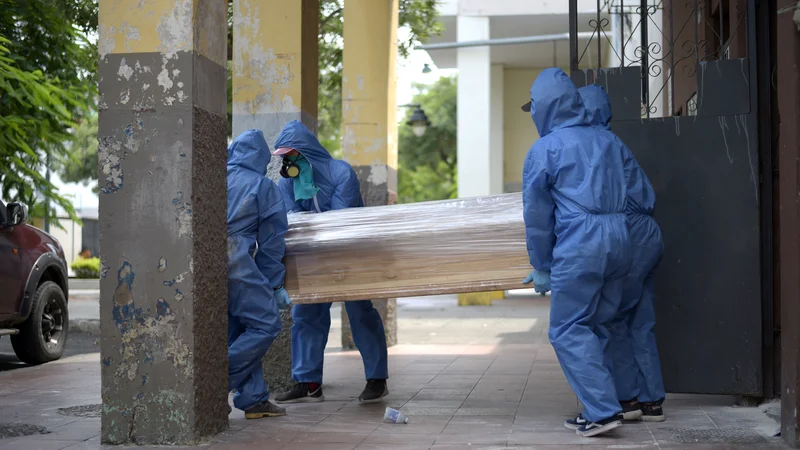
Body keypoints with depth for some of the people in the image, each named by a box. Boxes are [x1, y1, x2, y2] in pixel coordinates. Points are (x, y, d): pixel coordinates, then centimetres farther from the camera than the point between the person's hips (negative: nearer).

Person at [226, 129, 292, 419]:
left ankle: (254, 398, 12)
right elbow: (271, 241, 8)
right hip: (234, 259, -6)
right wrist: (275, 285, 13)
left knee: (237, 330, 12)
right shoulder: (265, 187, 8)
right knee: (266, 325, -1)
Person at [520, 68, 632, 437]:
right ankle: (598, 407, 15)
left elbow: (536, 214, 1)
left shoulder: (543, 150, -2)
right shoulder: (606, 141, 15)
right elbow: (640, 197, 20)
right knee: (598, 328, 14)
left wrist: (541, 267, 10)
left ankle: (602, 411, -7)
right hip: (618, 240, 7)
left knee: (568, 331, 0)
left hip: (578, 245, -7)